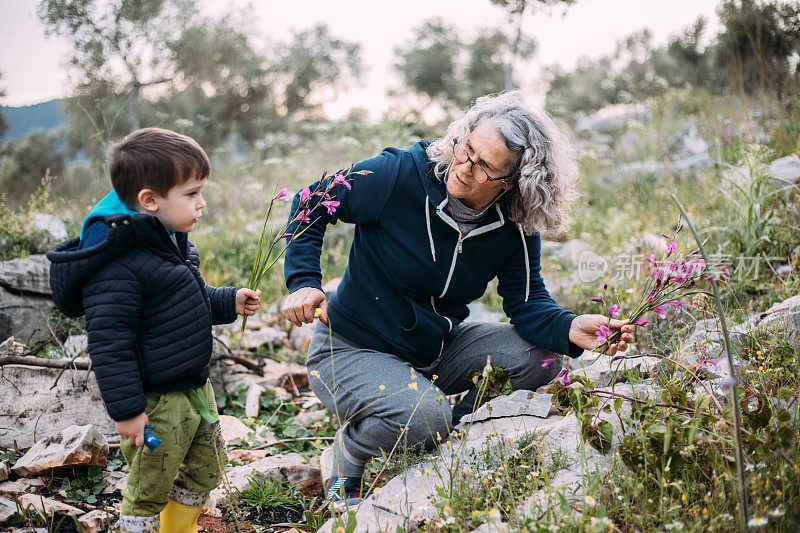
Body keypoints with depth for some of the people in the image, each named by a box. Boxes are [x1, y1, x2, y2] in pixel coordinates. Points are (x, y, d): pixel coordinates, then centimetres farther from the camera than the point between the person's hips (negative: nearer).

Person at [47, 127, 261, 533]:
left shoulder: (170, 241, 7)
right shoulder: (118, 265, -25)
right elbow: (109, 341, -24)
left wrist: (229, 302, 11)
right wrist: (126, 409, -22)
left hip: (195, 389, 10)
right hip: (156, 403, -9)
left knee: (205, 471, 23)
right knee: (149, 489, 6)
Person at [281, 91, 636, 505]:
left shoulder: (515, 227, -10)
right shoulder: (398, 175, -23)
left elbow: (526, 301, -10)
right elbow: (312, 204, -10)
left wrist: (571, 328, -32)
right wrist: (304, 282, -20)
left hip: (439, 347, 5)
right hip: (354, 351, -5)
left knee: (541, 357, -13)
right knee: (422, 418, -33)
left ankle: (446, 422, 7)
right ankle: (345, 456, 1)